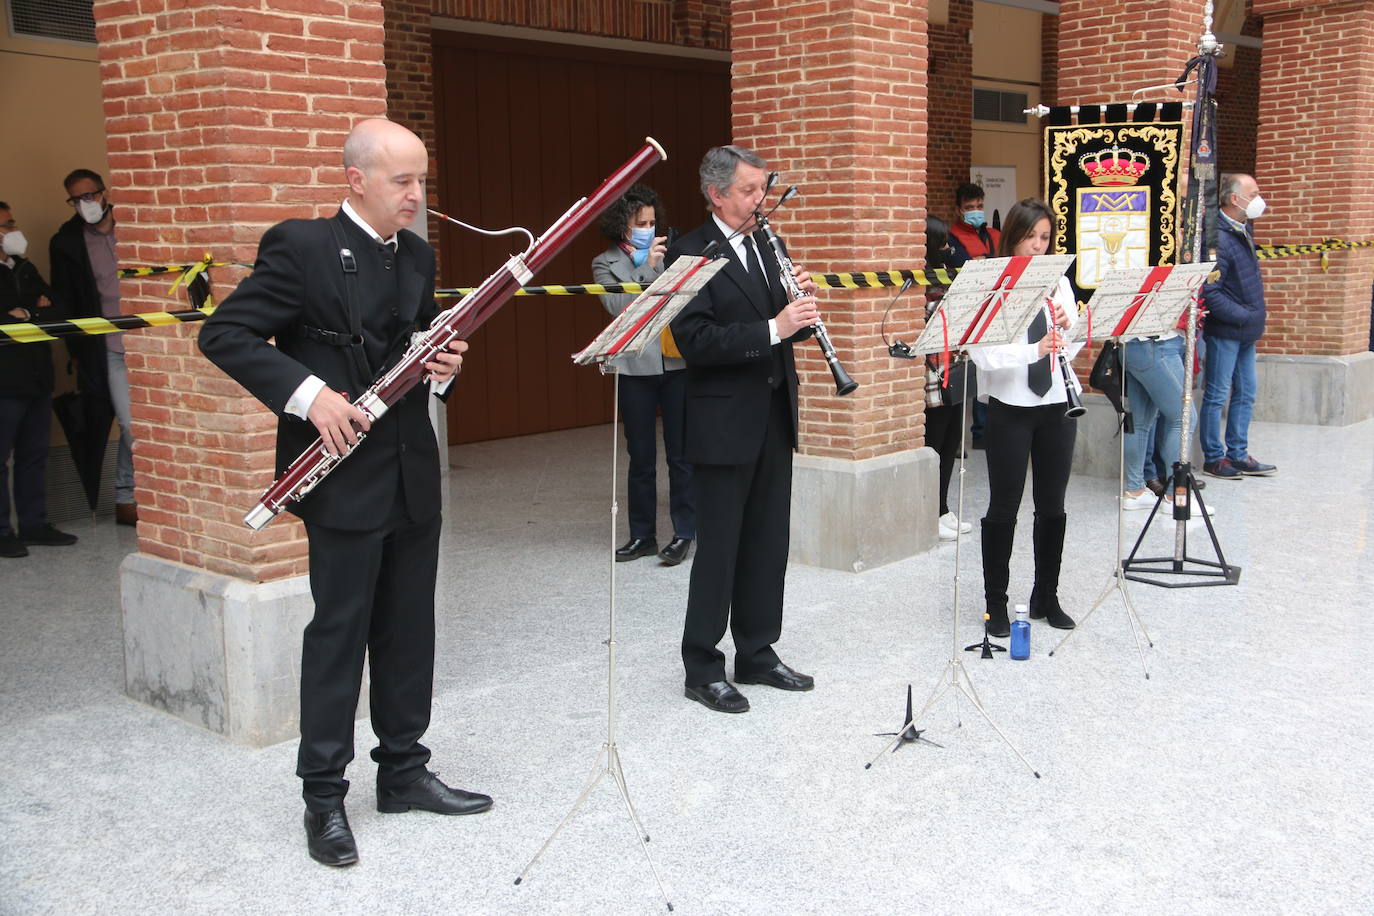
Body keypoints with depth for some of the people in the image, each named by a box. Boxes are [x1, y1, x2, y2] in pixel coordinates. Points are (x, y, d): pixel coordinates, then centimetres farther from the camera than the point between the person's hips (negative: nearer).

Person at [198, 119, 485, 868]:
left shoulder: (418, 256, 10)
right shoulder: (299, 246, -10)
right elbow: (223, 334, -13)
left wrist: (442, 366, -2)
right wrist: (307, 393, -23)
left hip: (413, 471, 7)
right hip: (346, 476, -6)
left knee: (408, 627, 13)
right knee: (339, 630, 2)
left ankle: (404, 771, 27)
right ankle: (324, 797, 15)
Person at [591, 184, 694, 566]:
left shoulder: (669, 254, 10)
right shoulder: (605, 264, 6)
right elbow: (616, 305, -11)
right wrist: (647, 267, -13)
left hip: (677, 364, 0)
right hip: (636, 369, 0)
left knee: (680, 452, 2)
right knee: (640, 456, 8)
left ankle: (684, 533, 11)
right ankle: (642, 535, 18)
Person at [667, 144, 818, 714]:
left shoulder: (765, 247, 13)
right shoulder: (691, 254, -10)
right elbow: (695, 341, -20)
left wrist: (802, 306, -5)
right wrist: (772, 328, -26)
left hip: (773, 417, 7)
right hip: (724, 424, -7)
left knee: (768, 545, 13)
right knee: (719, 550, 1)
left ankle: (757, 654, 26)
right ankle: (702, 668, 13)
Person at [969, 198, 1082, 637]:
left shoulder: (1058, 282, 8)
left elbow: (1075, 346, 10)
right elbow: (983, 352, -17)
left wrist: (1068, 325, -11)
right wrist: (1033, 350, -30)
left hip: (1056, 404, 5)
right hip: (1011, 407, -4)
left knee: (1052, 506, 10)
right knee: (1004, 508, 2)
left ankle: (1047, 597, 24)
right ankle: (996, 604, 13)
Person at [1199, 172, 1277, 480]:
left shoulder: (1244, 231, 10)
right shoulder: (1217, 237, -19)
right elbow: (1209, 294, -23)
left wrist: (1254, 319, 11)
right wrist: (1245, 316, -17)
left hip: (1246, 332, 9)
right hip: (1225, 331, -9)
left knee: (1245, 394, 14)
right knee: (1217, 395, 2)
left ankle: (1238, 454, 24)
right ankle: (1213, 458, 12)